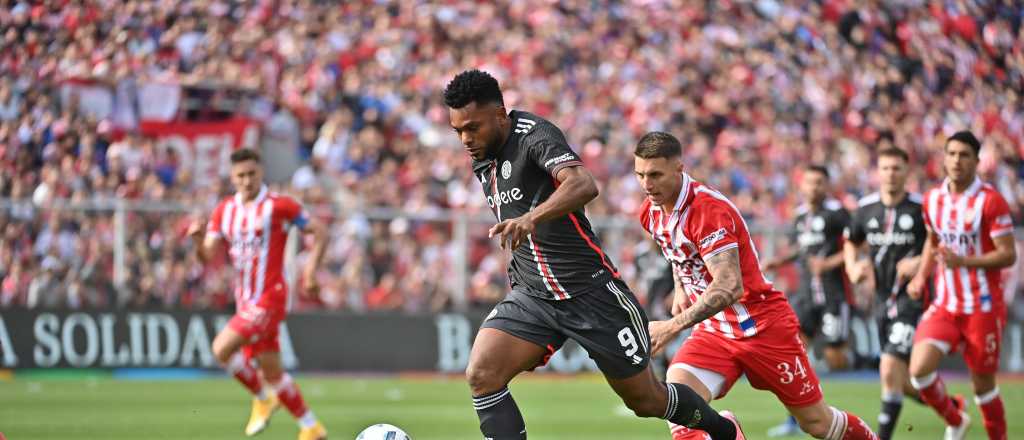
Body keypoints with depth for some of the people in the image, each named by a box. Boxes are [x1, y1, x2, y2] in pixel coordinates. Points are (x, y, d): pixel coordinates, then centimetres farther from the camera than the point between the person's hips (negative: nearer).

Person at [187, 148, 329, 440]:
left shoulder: (278, 206, -8)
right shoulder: (224, 211, 8)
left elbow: (319, 232, 0)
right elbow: (208, 256, 4)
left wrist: (311, 269, -10)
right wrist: (199, 238, -17)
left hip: (269, 298, -7)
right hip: (246, 300, 7)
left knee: (222, 348, -21)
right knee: (271, 372, 11)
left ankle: (262, 398, 1)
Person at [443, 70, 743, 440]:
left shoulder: (534, 135, -18)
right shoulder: (481, 162, 6)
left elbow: (584, 184, -39)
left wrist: (531, 218, -55)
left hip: (592, 294, -6)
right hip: (532, 296, 6)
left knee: (646, 401, 8)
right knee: (481, 375, -19)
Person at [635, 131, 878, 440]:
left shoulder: (708, 209, -26)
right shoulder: (651, 212, 0)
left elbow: (729, 287, -34)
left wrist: (673, 327, -39)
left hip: (763, 325, -7)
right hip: (714, 330, 7)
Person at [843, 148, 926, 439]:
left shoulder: (921, 208, -10)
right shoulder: (866, 208, 5)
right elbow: (851, 243, 22)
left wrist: (921, 262, -19)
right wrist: (853, 268, 3)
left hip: (912, 298, -6)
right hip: (884, 301, 6)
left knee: (890, 369, -19)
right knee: (902, 381, 13)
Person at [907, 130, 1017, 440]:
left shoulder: (990, 201, -12)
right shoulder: (932, 199, 6)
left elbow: (1008, 255, -15)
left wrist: (963, 261, -27)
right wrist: (921, 277, 8)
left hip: (983, 308, -4)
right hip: (944, 306, 4)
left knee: (983, 384, 2)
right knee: (919, 370, -13)